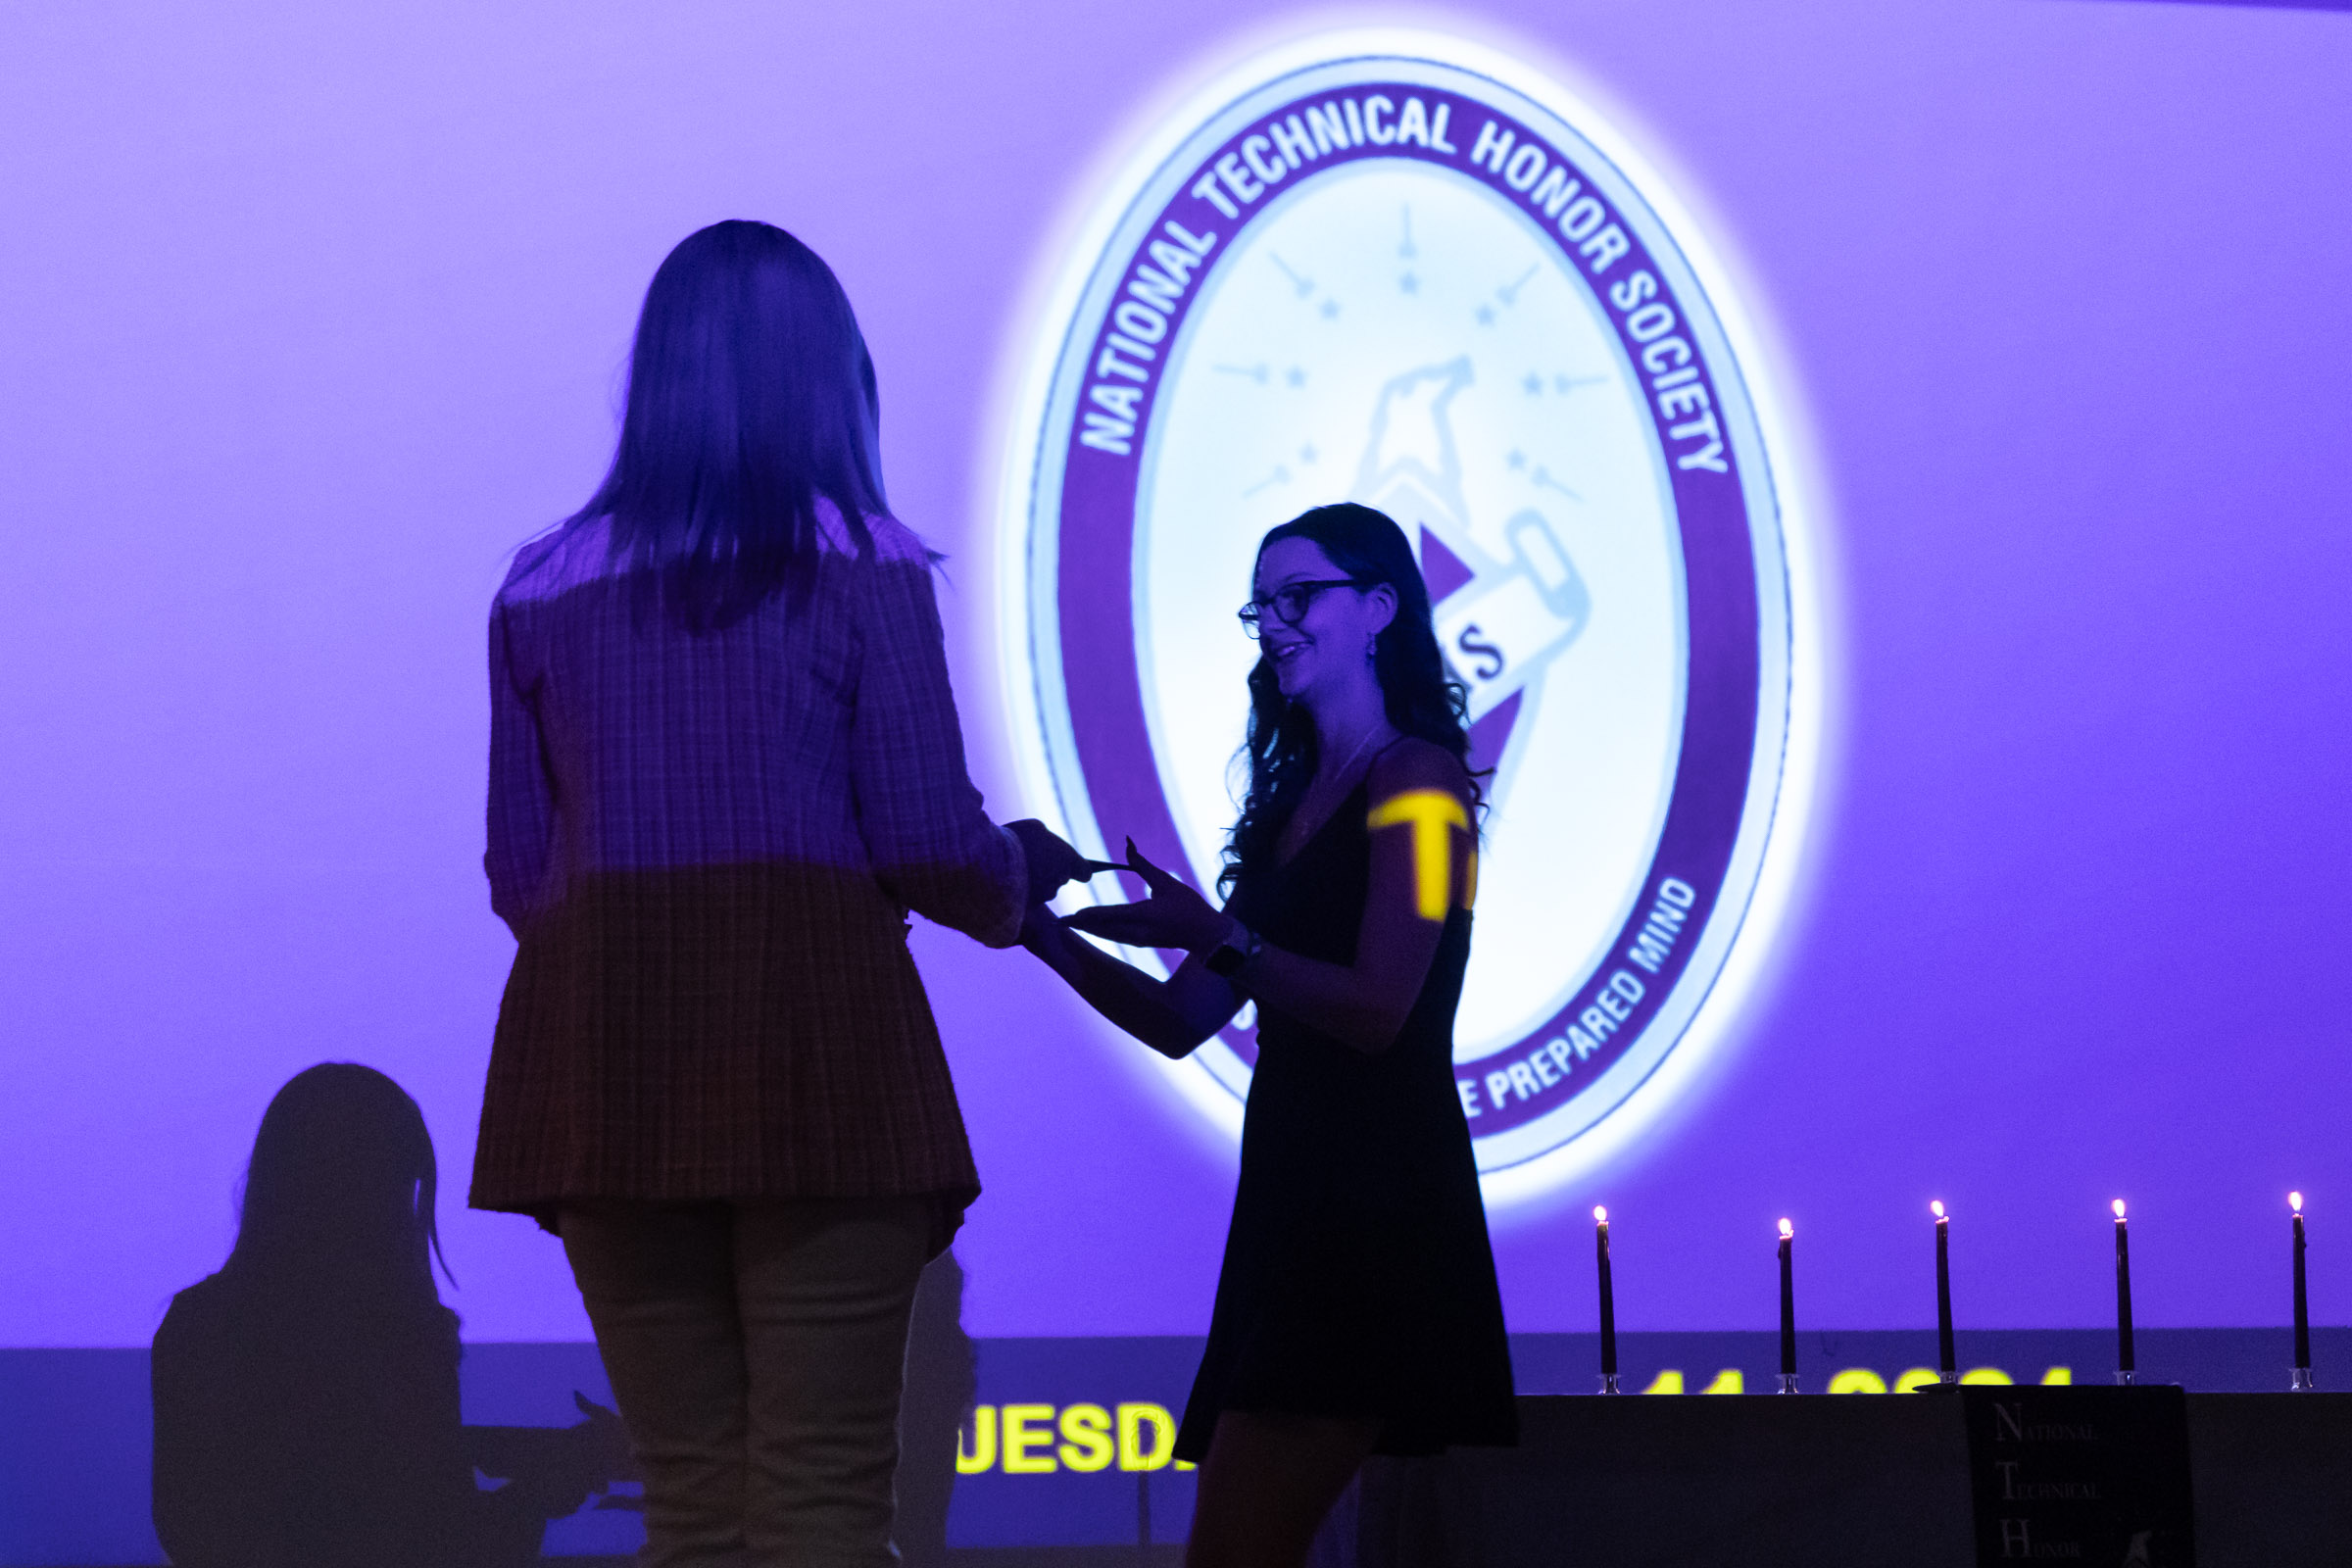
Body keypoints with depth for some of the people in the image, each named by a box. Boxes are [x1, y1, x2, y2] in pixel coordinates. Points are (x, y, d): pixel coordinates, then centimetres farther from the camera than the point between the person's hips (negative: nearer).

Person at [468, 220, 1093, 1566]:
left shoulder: (543, 589, 10)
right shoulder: (861, 566, 1)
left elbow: (520, 872, 11)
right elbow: (928, 848, -3)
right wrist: (1025, 870, 19)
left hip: (602, 1057, 3)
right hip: (813, 1048, -3)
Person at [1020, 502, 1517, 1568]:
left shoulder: (1414, 781, -3)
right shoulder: (1293, 805, 22)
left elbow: (1377, 1009, -14)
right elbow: (1181, 1020, 20)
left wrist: (1216, 937, -22)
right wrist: (1047, 935, 8)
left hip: (1377, 1203, -9)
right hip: (1288, 1196, 9)